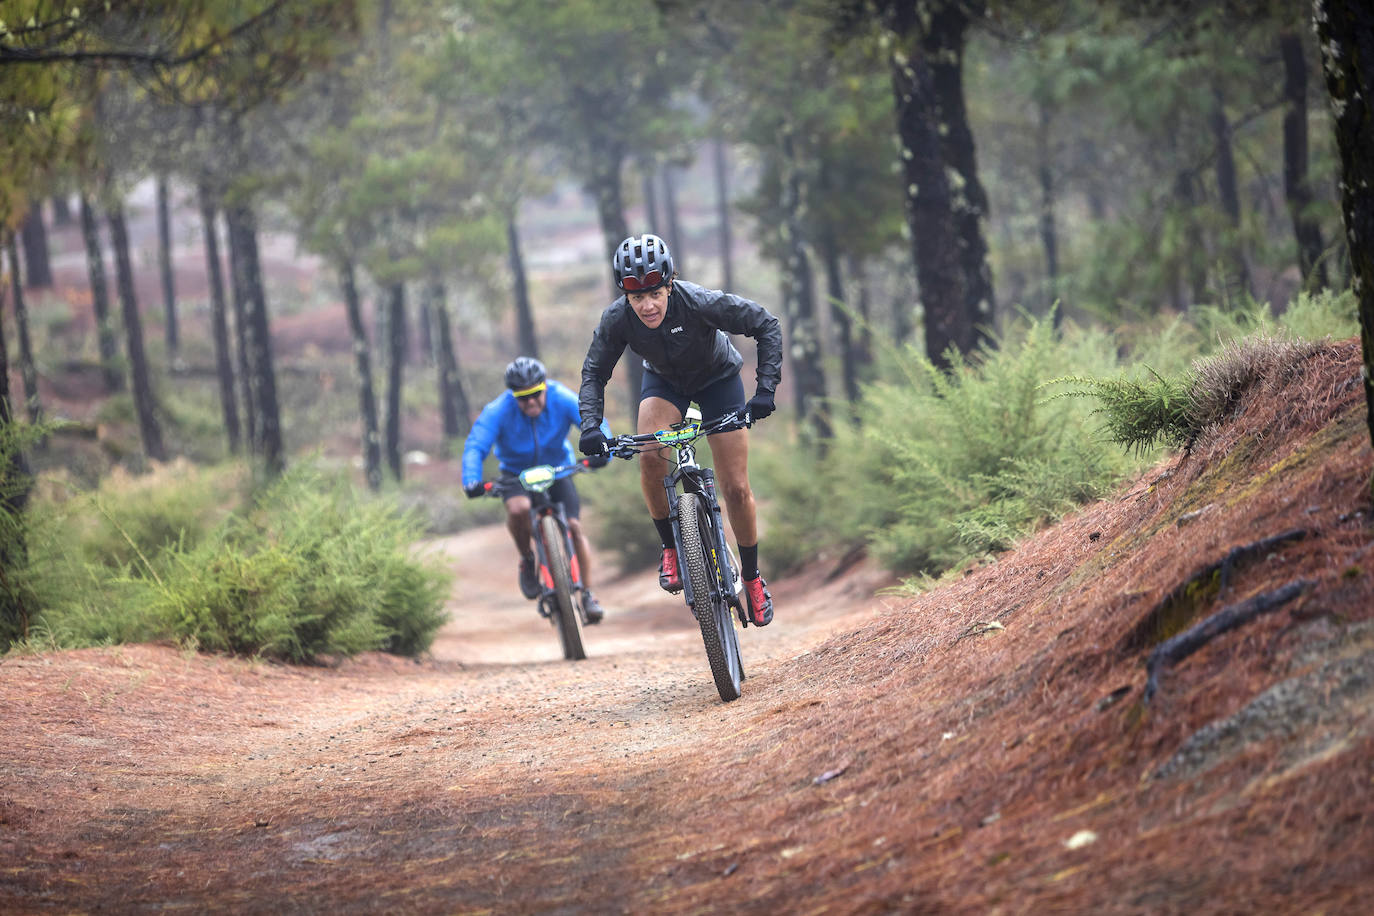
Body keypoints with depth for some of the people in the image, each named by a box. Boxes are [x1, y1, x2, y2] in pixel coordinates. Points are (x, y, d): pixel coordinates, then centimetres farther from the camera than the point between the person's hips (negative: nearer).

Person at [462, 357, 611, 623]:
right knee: (518, 509, -34)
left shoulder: (561, 399, -22)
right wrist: (472, 481, -48)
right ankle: (527, 560, -5)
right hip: (516, 472, -1)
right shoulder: (499, 411, -25)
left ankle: (588, 595, -2)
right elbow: (475, 446, -30)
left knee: (575, 527, -14)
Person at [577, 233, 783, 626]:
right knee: (650, 455, -27)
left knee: (736, 488, -4)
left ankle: (752, 577, 18)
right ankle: (672, 549, -6)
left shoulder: (700, 303, -38)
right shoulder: (617, 319, -30)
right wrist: (591, 426, -32)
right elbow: (594, 374, -17)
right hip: (664, 380, 2)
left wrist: (765, 389, -35)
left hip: (717, 377, -2)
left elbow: (766, 326, -28)